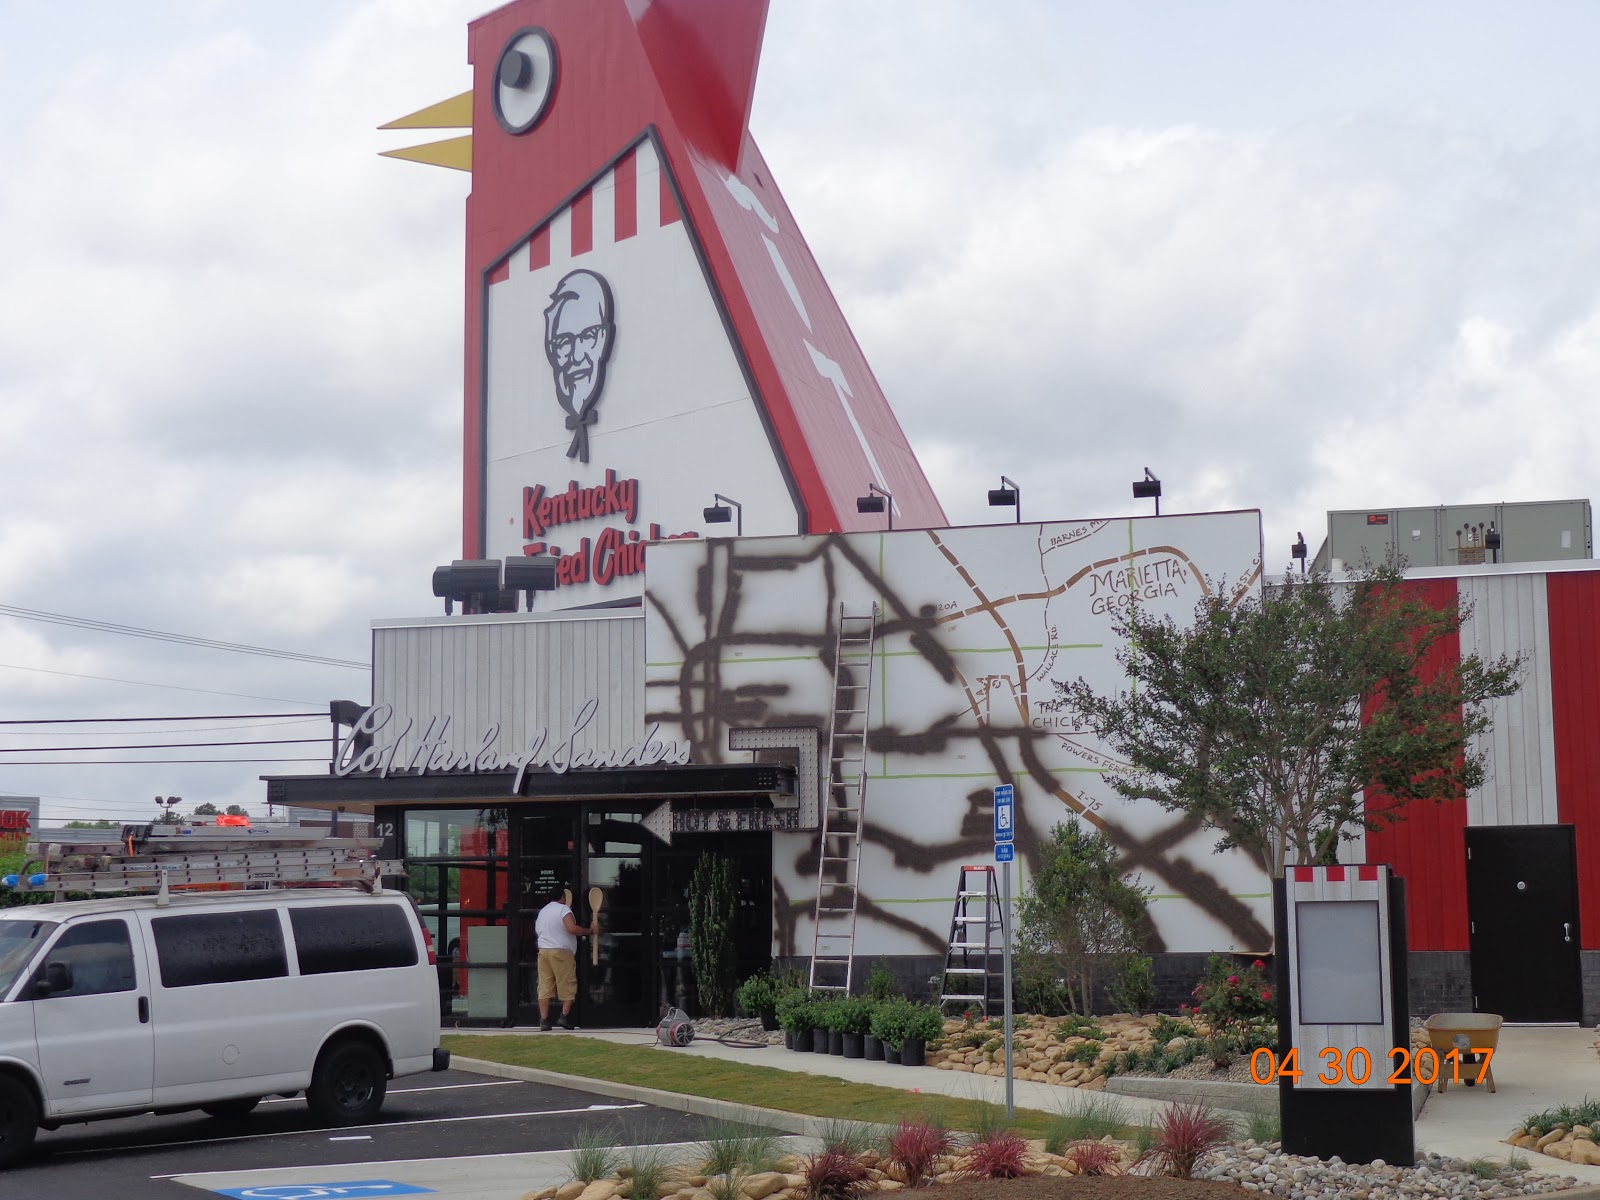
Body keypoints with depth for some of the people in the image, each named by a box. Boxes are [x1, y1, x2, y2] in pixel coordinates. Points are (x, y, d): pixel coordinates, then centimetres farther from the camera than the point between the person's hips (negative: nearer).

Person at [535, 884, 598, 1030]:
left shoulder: (542, 912, 19)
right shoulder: (563, 909, -4)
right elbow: (572, 928, -18)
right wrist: (590, 931, -8)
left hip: (543, 951, 6)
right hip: (562, 952, -6)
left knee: (545, 986, 2)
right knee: (567, 985, 2)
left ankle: (544, 1020, -4)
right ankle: (565, 1016, -7)